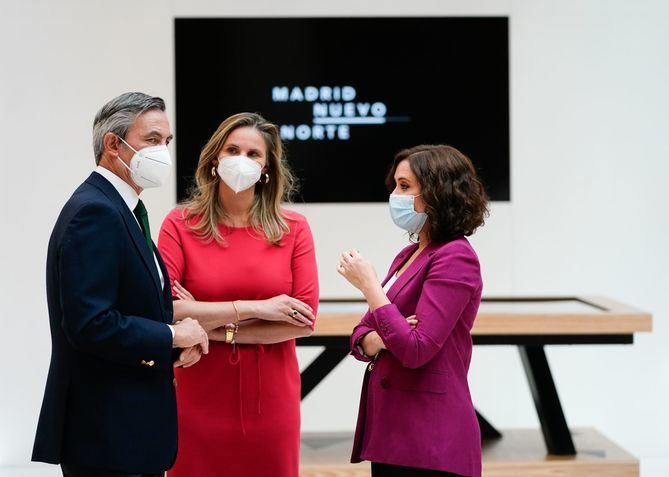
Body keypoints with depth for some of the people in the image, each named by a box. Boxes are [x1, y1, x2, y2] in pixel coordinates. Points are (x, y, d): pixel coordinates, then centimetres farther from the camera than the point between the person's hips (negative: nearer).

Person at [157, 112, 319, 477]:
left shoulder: (294, 229, 1)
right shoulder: (180, 225, -2)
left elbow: (305, 318, -6)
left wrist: (218, 329, -11)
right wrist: (253, 308, -16)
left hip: (271, 402, 1)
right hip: (200, 401, -1)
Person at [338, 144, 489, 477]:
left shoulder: (454, 258, -13)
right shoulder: (409, 256, 13)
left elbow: (415, 351, -21)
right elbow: (362, 335, 13)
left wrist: (369, 285, -15)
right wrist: (380, 340, -10)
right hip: (391, 428, 8)